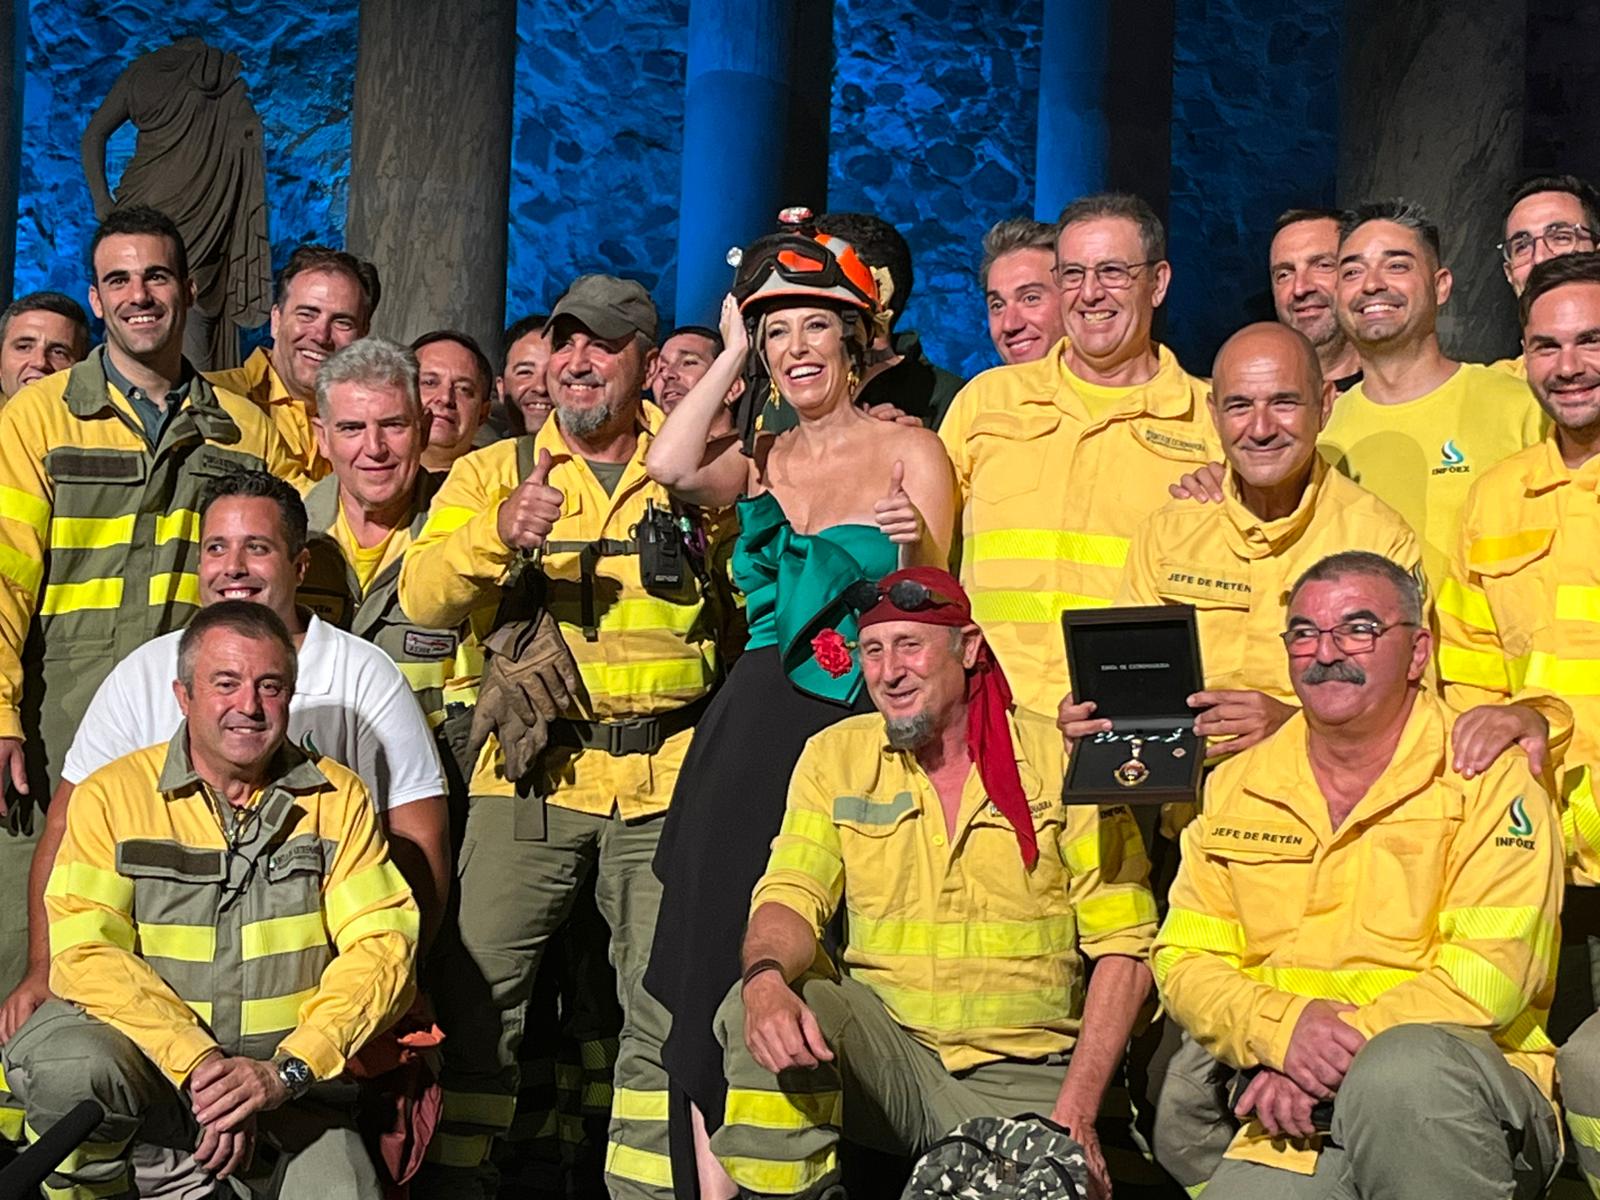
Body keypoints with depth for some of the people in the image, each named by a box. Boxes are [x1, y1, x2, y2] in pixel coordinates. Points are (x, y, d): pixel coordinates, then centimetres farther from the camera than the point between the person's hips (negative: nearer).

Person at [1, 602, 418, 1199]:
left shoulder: (337, 799, 5)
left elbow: (383, 943, -4)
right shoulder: (112, 796, 0)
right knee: (68, 1065, -31)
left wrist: (286, 1071, -18)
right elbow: (86, 953, -10)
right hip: (148, 1058, -1)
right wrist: (196, 1064, -24)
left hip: (289, 1086, 1)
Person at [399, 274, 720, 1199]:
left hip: (666, 776, 0)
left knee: (667, 1001, 2)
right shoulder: (493, 472, 8)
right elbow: (425, 597, -7)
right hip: (533, 768, 0)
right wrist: (499, 530, -24)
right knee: (479, 981, -3)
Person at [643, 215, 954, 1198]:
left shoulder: (910, 450, 4)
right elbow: (673, 466, -8)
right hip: (754, 728, 3)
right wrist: (732, 354, 2)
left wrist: (914, 546, -18)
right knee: (718, 941, 0)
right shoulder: (759, 462, 14)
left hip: (860, 722, -3)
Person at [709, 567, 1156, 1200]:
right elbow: (792, 898, -4)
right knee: (764, 1006, -26)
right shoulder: (835, 756, 5)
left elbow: (1123, 944, -2)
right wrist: (767, 977, -30)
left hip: (1020, 1078, -1)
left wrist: (1074, 1114, -11)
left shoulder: (1060, 757, -2)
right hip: (882, 1047, 2)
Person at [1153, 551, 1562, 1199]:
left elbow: (1490, 973, -11)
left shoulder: (1490, 779, 0)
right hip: (1292, 1130, 2)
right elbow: (1184, 961, 8)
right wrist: (1284, 1026, -13)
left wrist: (1339, 1053, -18)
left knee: (1402, 1068, -34)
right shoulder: (1235, 787, 12)